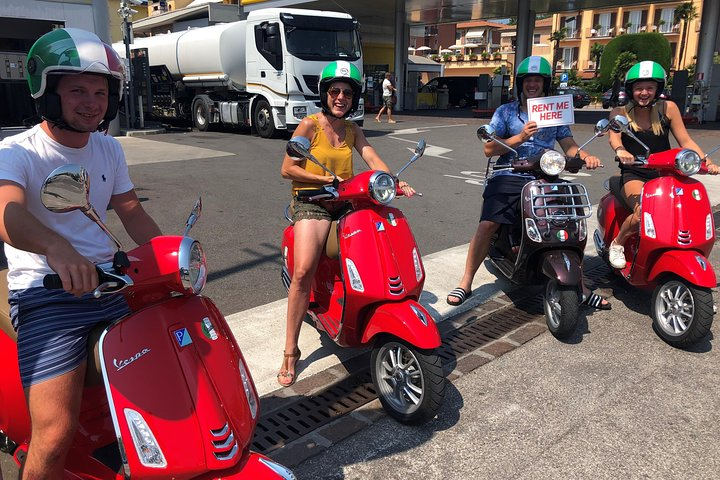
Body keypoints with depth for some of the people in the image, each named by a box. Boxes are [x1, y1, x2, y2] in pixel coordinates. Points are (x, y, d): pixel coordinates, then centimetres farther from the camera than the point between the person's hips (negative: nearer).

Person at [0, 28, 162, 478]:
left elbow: (132, 211, 16)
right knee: (55, 436, -18)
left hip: (110, 284, 6)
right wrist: (56, 248, -50)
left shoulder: (109, 149, 11)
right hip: (47, 296, -5)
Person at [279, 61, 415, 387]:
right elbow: (287, 169, -4)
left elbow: (372, 159, 2)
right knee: (303, 271, -26)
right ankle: (290, 351, -15)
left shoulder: (352, 129, 15)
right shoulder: (309, 125, -1)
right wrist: (325, 179, -14)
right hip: (311, 202, -5)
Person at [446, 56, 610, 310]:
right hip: (509, 177, -2)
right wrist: (520, 137, -11)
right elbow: (489, 149, 2)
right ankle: (465, 283, -11)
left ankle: (580, 287, 7)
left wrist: (586, 156, -13)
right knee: (487, 224, -23)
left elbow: (569, 146, 9)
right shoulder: (505, 112, 11)